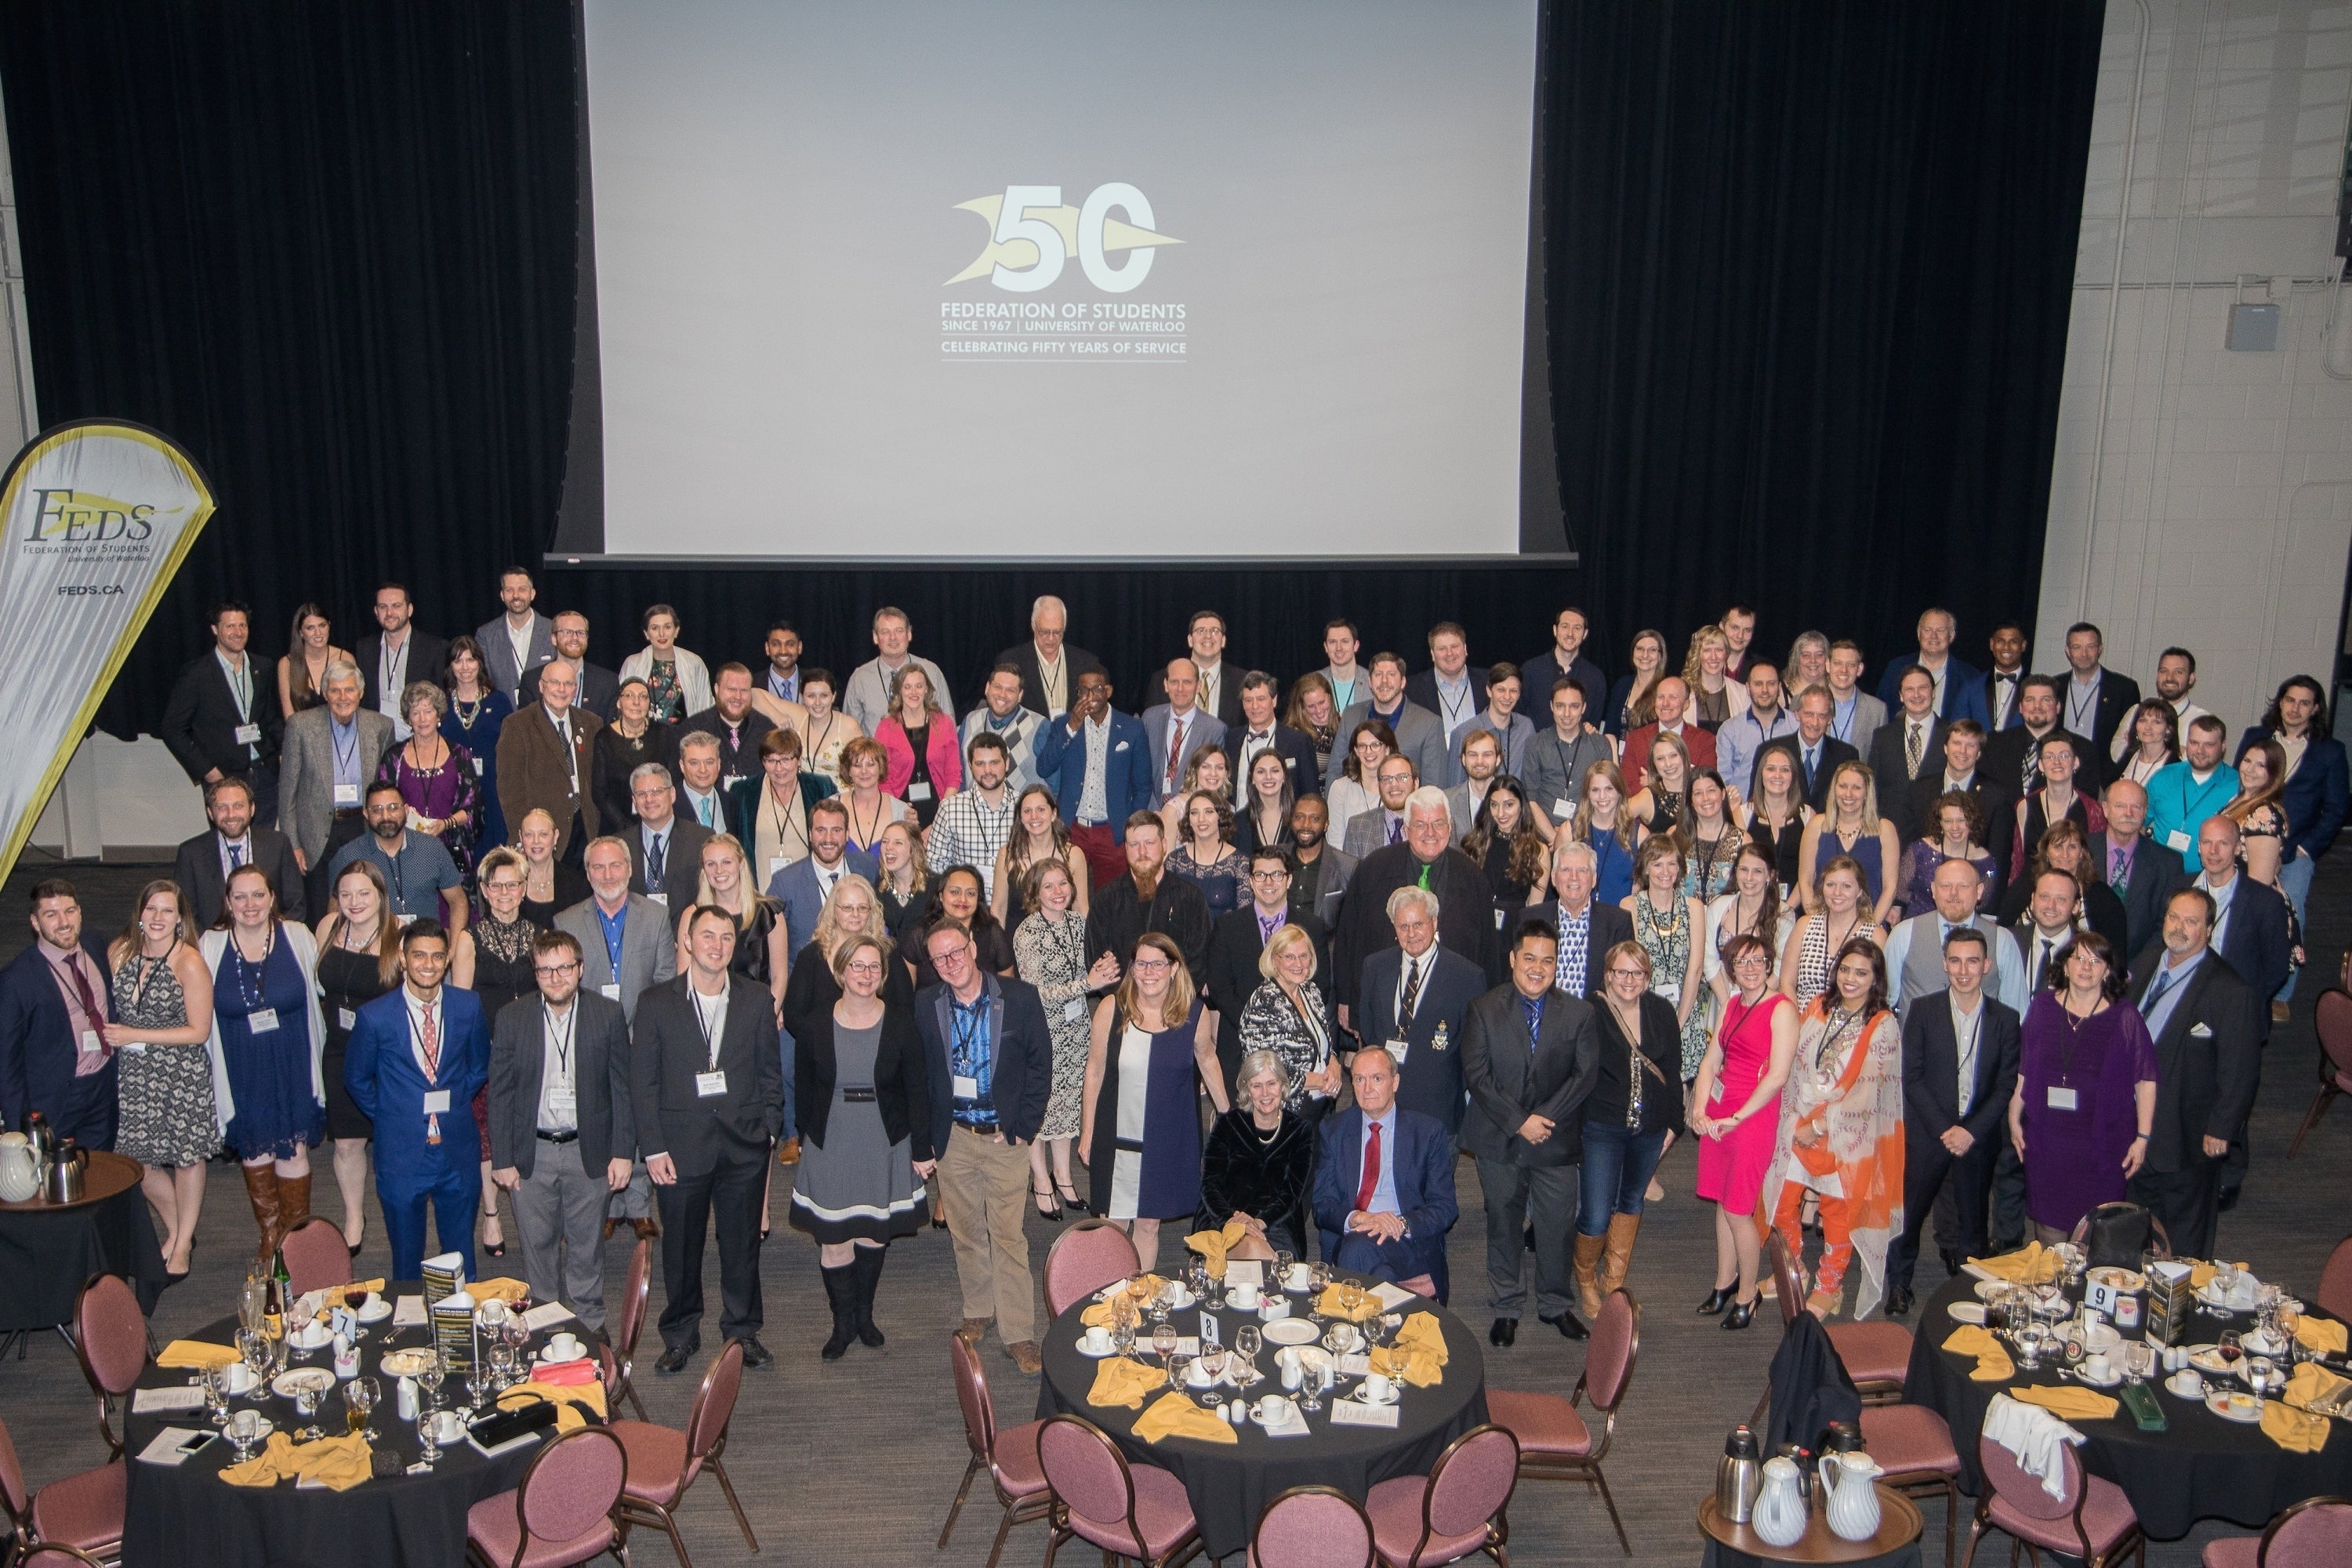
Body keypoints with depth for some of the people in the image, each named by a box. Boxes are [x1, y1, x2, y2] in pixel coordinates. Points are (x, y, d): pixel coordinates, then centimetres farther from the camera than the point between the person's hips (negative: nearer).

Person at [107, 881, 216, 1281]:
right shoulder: (118, 952, -1)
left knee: (186, 1157, 9)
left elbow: (199, 1031, -14)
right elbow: (109, 1007, 14)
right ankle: (175, 1229, 37)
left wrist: (135, 1036, -17)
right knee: (140, 1161, 10)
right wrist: (109, 1034, -3)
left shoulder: (189, 963, -16)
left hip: (181, 1075, -4)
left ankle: (182, 1245, 28)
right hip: (132, 1073, 5)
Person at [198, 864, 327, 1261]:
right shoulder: (210, 946, -5)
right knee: (254, 1153, 11)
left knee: (294, 1150, 4)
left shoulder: (297, 938, -6)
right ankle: (270, 1234, 30)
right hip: (243, 1074, 1)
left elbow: (319, 991, 5)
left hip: (292, 1068, -1)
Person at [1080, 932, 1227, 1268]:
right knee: (1114, 1224, 8)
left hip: (1168, 1140, 0)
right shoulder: (1111, 1008, -9)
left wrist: (1227, 1115, 17)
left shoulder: (1195, 1013, -7)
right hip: (1116, 1137, 0)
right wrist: (1088, 1131, 3)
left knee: (1148, 1224, 11)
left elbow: (1207, 1059, 11)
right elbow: (1094, 1070, 0)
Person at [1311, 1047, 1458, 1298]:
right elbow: (1322, 1204, 6)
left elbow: (1445, 1208, 2)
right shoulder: (1332, 1130, 13)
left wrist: (1402, 1224, -18)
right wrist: (1356, 1219, -18)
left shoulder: (1429, 1133, 7)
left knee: (1359, 1248, -34)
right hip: (1347, 1243, 2)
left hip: (1410, 1244, -2)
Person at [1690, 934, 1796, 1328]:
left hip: (1753, 1115, -7)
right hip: (1716, 1115, 7)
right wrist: (1700, 1109, -4)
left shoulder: (1781, 1009, -11)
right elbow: (1711, 1060, 11)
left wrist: (1735, 1118, -15)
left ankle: (1746, 1296, 15)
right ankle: (1724, 1283, 27)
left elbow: (1778, 1076, -16)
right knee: (1721, 1204, 14)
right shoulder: (1732, 1005, 12)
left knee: (1738, 1211, -1)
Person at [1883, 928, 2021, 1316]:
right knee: (1909, 1213, 1)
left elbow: (2007, 1085, 1)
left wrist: (1972, 1131, -10)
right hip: (1927, 1134, -1)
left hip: (1978, 1137, 1)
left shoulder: (2005, 1019, 2)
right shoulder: (1922, 1010, -2)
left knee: (1973, 1221, 5)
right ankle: (1899, 1286, 18)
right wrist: (1944, 1129, -12)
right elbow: (1911, 1077, -5)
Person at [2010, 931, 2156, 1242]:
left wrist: (2142, 1138, -6)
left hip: (2103, 1143, -2)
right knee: (2049, 1226, 7)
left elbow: (2146, 1080, -1)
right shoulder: (2043, 1007, 4)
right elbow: (2023, 1070, 10)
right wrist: (2014, 1119, 9)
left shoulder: (2124, 1017, -2)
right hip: (2046, 1141, 2)